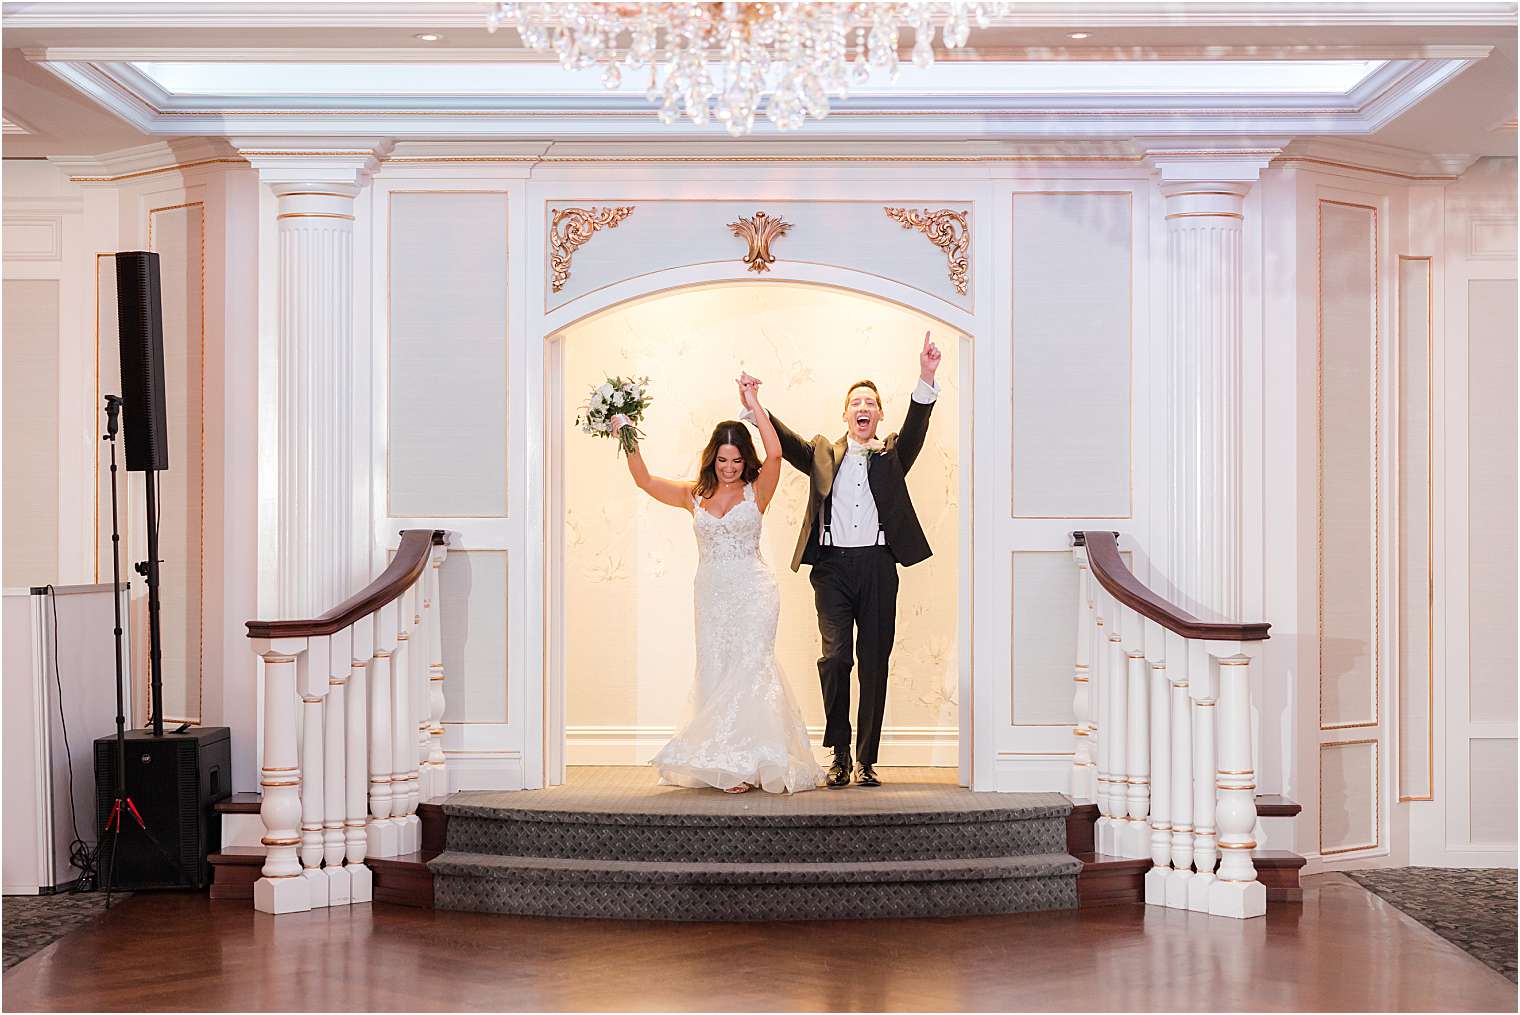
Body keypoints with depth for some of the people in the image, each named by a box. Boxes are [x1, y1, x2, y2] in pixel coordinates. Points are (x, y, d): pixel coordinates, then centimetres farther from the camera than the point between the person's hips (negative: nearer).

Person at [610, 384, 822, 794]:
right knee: (716, 673, 2)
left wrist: (756, 405, -14)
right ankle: (728, 764, 6)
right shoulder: (695, 496, 9)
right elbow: (645, 481, 6)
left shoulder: (756, 492, -1)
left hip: (752, 593, -4)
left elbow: (774, 454, -18)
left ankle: (742, 764, -8)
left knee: (747, 669, -10)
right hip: (712, 596, 4)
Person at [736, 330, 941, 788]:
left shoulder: (892, 457, 14)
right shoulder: (823, 454, 16)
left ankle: (866, 760, 8)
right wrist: (751, 406, -13)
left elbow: (915, 427, -2)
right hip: (833, 566, -1)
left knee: (875, 664, 2)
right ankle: (839, 755, 0)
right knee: (836, 656, -11)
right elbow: (783, 440, 4)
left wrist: (927, 378, -19)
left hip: (877, 566, 1)